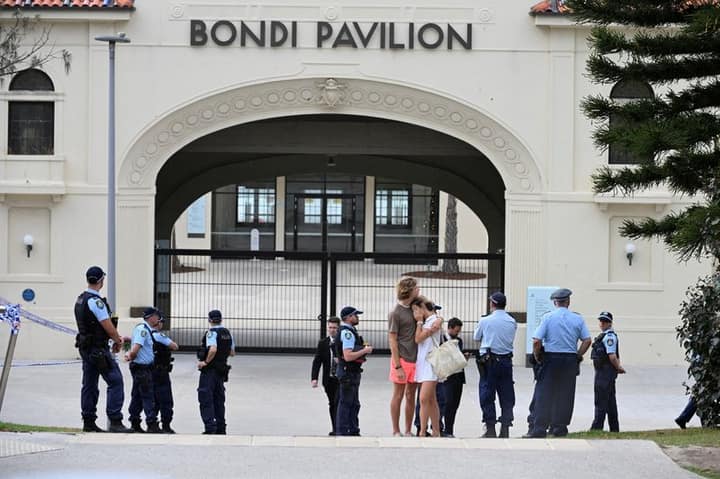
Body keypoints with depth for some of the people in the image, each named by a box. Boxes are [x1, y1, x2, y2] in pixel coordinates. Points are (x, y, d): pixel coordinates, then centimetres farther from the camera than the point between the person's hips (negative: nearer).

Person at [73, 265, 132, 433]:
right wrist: (118, 341, -1)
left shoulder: (80, 300, 13)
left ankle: (88, 422, 14)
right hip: (99, 349, -10)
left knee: (89, 385, 12)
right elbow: (108, 326, -18)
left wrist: (116, 337, 16)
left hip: (85, 348, 10)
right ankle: (115, 421, -14)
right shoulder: (95, 301, -18)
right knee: (115, 381, -9)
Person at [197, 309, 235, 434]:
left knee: (206, 400, -5)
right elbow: (232, 353, 15)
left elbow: (212, 350, -30)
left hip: (209, 369, -8)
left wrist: (205, 362, -19)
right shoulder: (227, 333, 9)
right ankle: (221, 428, 16)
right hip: (222, 370, 8)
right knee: (219, 398, 14)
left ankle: (210, 427, -13)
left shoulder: (212, 332, -15)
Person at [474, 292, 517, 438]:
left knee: (487, 396, 4)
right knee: (507, 396, 8)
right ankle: (505, 428, 4)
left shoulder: (485, 321, -7)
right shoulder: (512, 322, 2)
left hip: (489, 361, -3)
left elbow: (476, 337, 7)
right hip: (506, 360, 3)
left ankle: (490, 428, 1)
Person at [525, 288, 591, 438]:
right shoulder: (577, 319, 4)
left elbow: (536, 341, -10)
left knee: (544, 395, 0)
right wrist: (578, 356, 9)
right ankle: (560, 428, 11)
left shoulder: (548, 318, -4)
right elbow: (587, 340, 1)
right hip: (570, 361, 2)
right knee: (565, 395, 10)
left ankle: (539, 429, -5)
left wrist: (537, 356, 5)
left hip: (551, 359, -2)